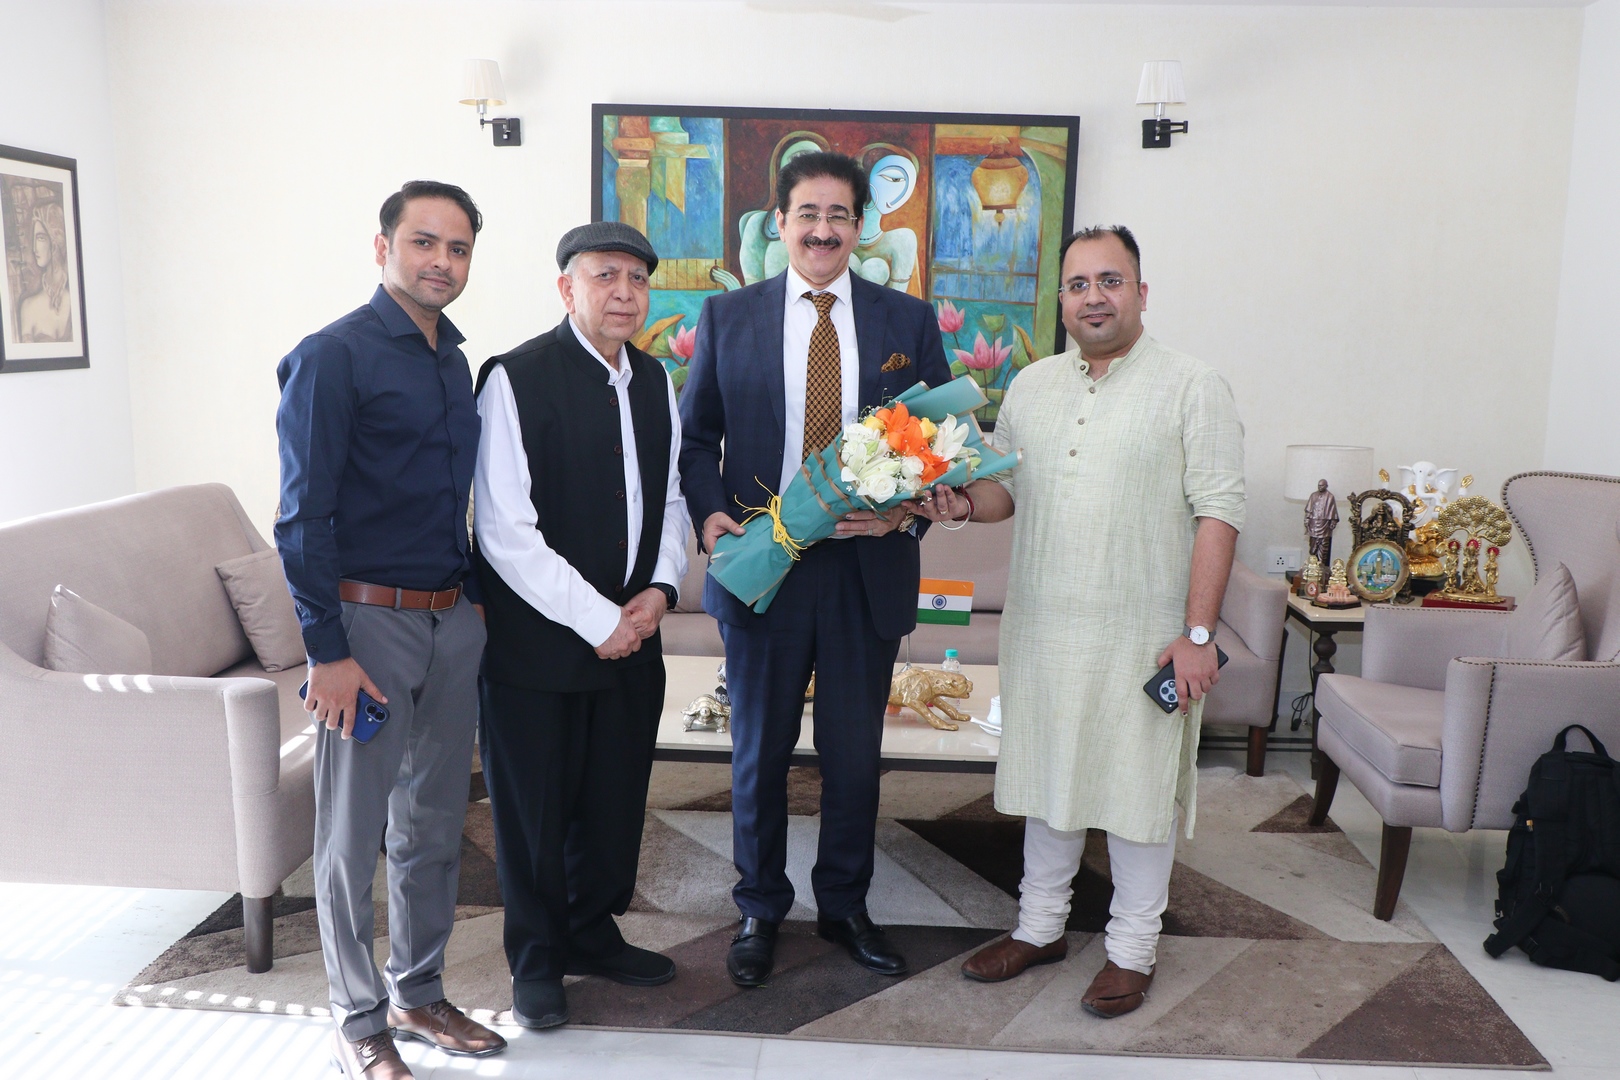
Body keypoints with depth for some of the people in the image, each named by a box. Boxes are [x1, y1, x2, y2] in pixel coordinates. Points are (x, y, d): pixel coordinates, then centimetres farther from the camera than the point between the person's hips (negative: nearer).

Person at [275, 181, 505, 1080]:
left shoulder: (454, 361, 12)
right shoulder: (333, 356, -10)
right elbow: (303, 516, -13)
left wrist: (471, 600, 11)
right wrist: (328, 651, -16)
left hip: (451, 620, 7)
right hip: (369, 622, -7)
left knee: (434, 824, 16)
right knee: (353, 836, 6)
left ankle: (418, 994, 33)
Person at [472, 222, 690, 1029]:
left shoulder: (653, 381, 9)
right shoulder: (516, 379, -13)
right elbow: (505, 533, -17)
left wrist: (661, 586, -1)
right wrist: (597, 621, -16)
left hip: (632, 636, 6)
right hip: (536, 640, -6)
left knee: (616, 798, 16)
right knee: (534, 806, 9)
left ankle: (594, 933, 39)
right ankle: (538, 961, 30)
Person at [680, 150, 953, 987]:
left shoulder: (908, 321, 4)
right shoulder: (727, 318, 4)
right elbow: (695, 437, 5)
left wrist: (908, 508, -15)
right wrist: (709, 513, -13)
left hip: (868, 571, 1)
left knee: (855, 753, 13)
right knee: (759, 752, 12)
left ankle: (844, 906, 34)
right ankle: (759, 910, 33)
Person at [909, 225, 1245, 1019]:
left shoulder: (1192, 389, -5)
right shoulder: (1031, 386, 10)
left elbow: (1217, 512, -10)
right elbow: (1008, 485, 16)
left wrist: (1198, 633, -16)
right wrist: (963, 501, -7)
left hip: (1141, 634, -4)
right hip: (1041, 626, 5)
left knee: (1137, 785, 6)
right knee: (1046, 774, 15)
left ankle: (1132, 948, 23)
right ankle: (1040, 925, 32)